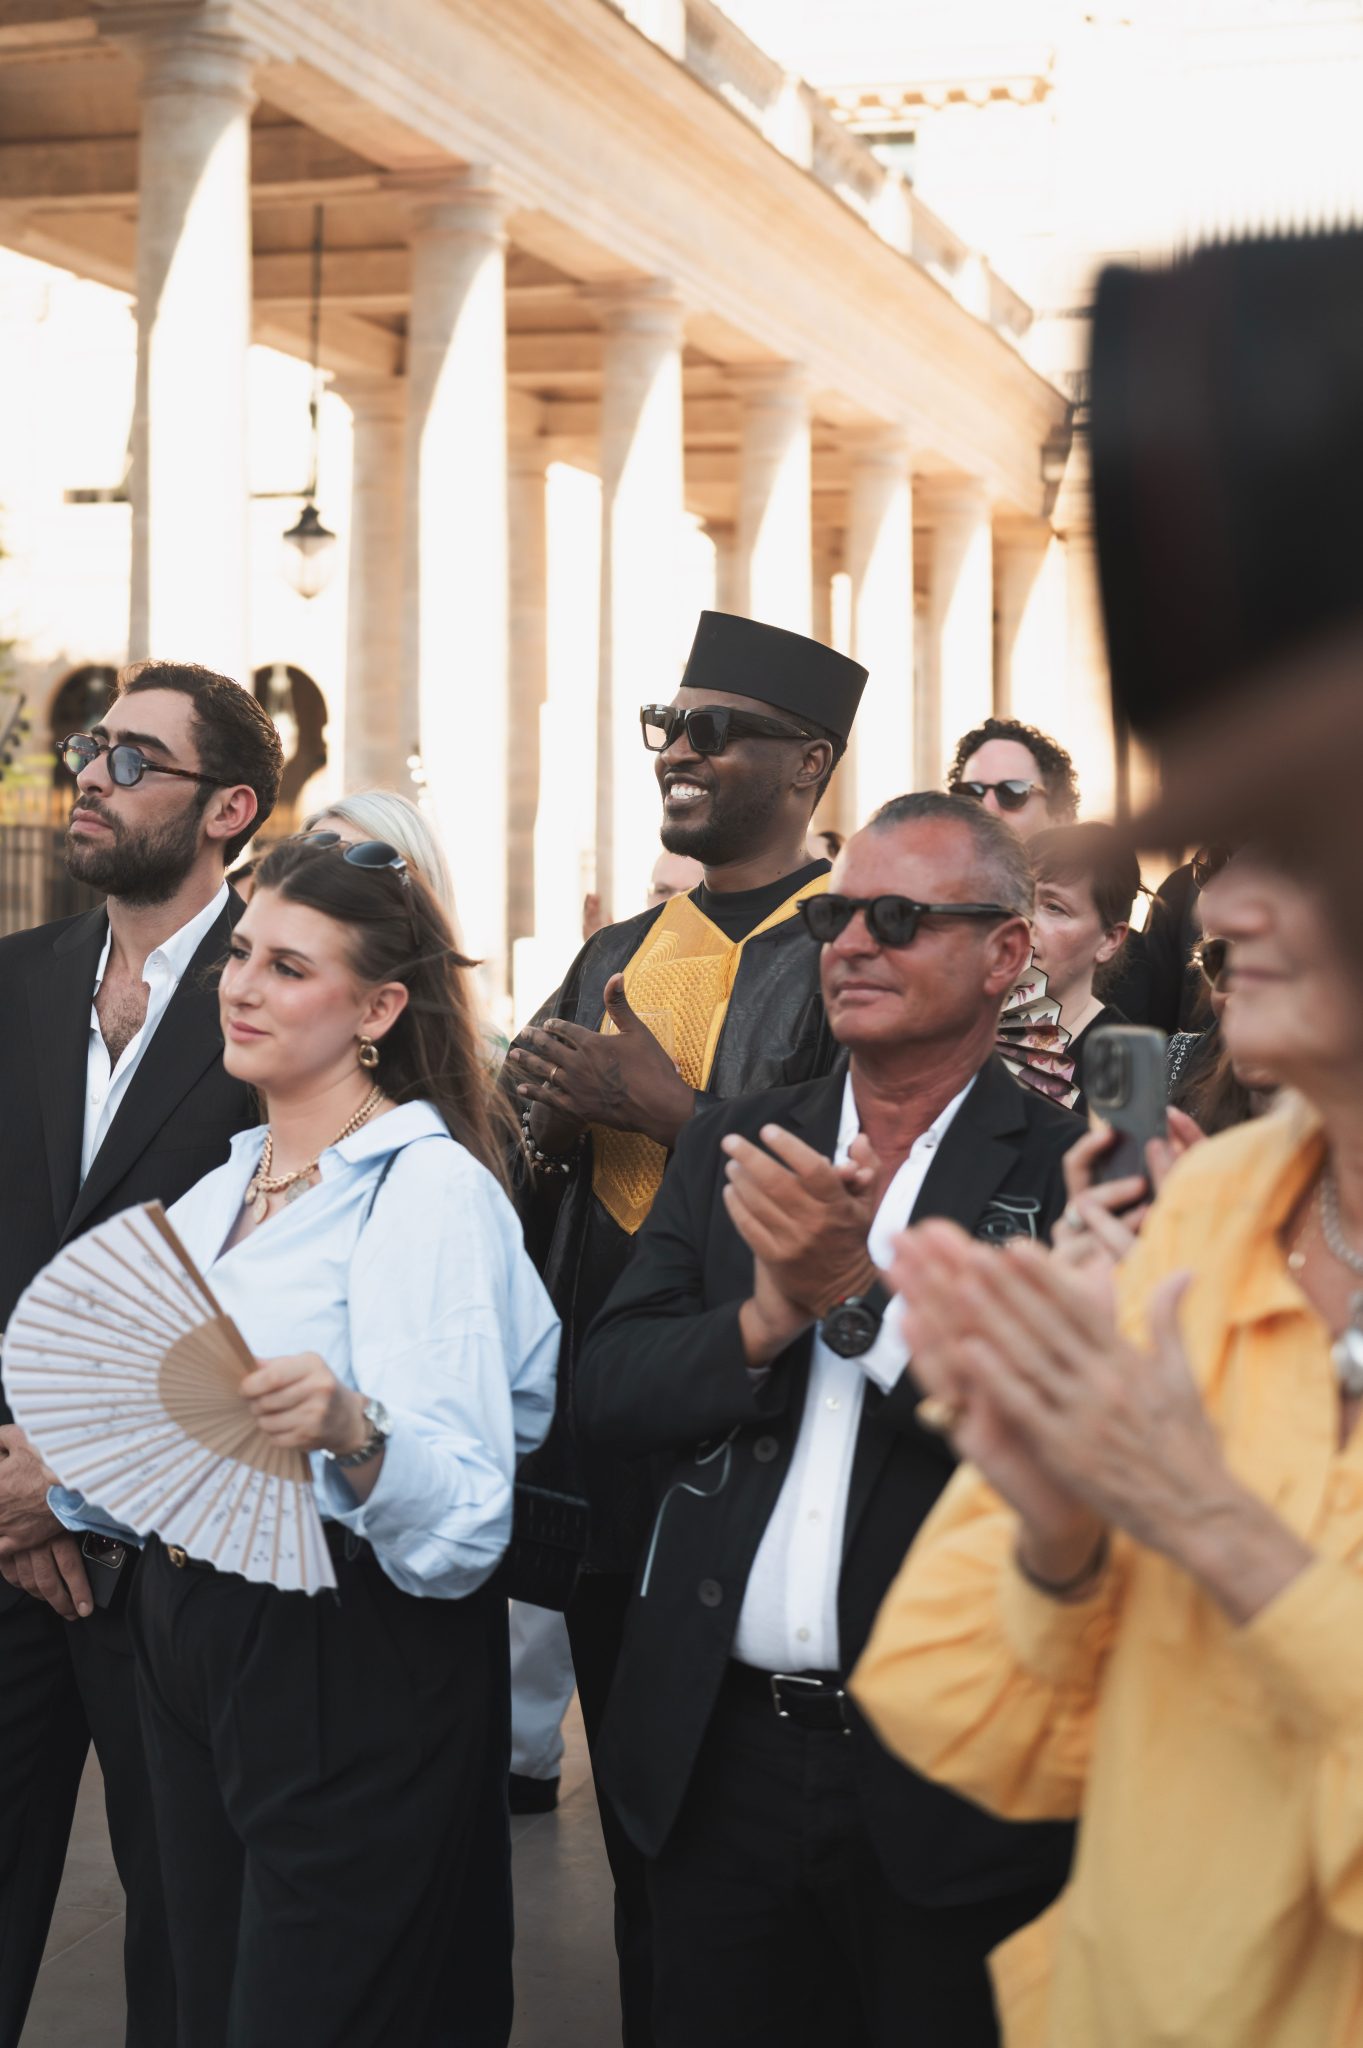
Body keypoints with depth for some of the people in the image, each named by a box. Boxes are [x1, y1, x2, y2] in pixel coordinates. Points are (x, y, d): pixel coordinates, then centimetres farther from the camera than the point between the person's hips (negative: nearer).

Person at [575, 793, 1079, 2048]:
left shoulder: (1070, 1174, -7)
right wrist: (765, 1319, -16)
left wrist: (858, 1292, -23)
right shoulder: (731, 1154, 8)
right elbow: (607, 1387, 0)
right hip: (721, 1755, 4)